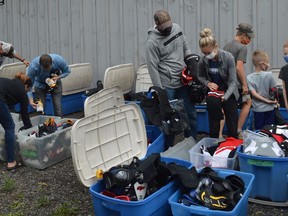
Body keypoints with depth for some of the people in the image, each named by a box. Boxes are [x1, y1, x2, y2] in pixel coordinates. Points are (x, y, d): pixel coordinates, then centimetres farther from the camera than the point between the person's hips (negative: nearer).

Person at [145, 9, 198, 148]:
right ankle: (168, 147, 19)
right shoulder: (152, 42, -15)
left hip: (183, 81, 6)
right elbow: (153, 68, -15)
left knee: (191, 114, 10)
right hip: (167, 86, -6)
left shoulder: (177, 28, 3)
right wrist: (160, 91, -15)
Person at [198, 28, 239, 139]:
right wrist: (208, 83, -15)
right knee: (213, 125, -2)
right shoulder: (203, 60, -12)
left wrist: (225, 97, -33)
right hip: (213, 91, 2)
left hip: (228, 92, -1)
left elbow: (233, 81, -18)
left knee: (232, 127, 4)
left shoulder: (228, 57, -20)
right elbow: (200, 76, 7)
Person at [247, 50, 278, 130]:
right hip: (269, 108, 0)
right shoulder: (269, 75, -10)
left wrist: (267, 101, -7)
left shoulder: (249, 78, -7)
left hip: (258, 109, 1)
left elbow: (254, 93, -12)